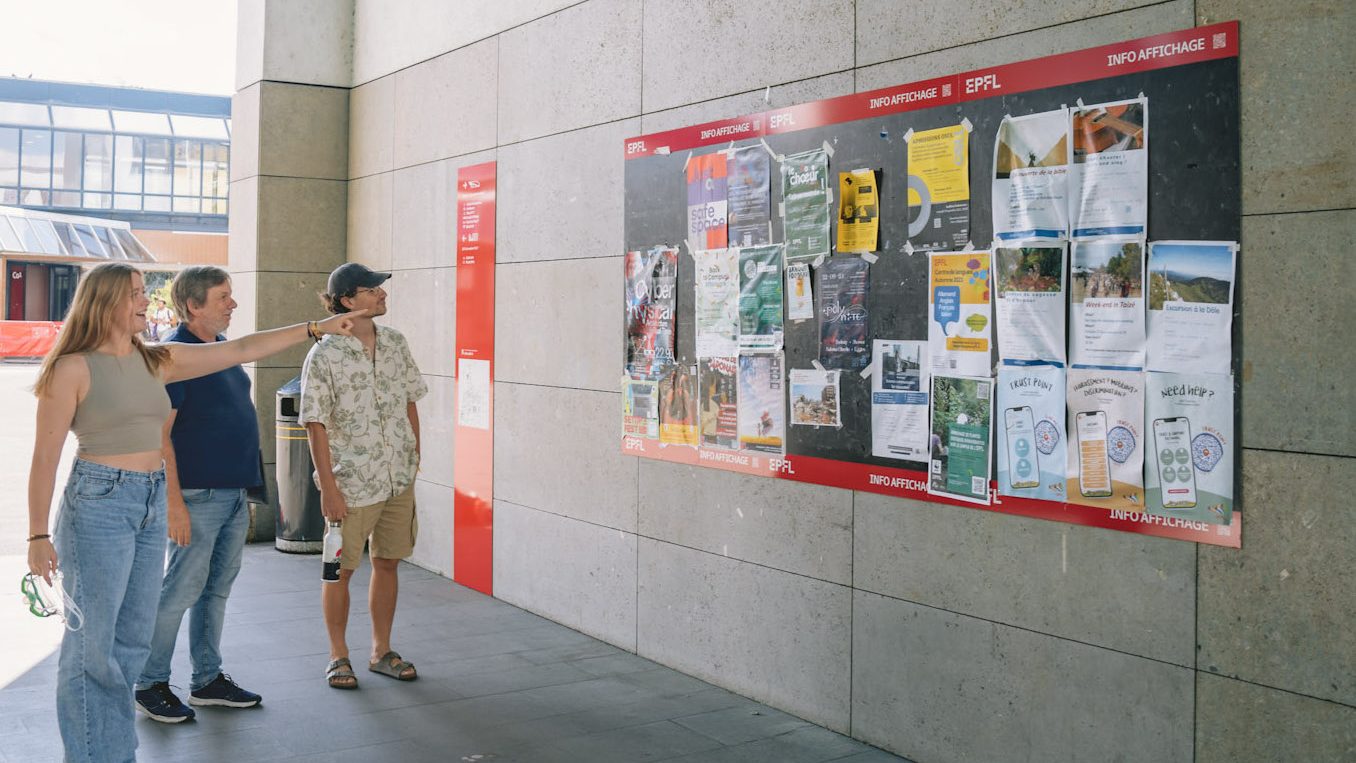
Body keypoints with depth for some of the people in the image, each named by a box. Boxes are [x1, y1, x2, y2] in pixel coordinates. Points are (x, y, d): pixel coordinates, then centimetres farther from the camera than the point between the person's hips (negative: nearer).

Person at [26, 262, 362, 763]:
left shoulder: (157, 360, 10)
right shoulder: (74, 368, -8)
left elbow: (241, 350, 11)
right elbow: (45, 456, -8)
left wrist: (317, 328, 8)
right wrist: (38, 535, -11)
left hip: (152, 503, 7)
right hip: (98, 501, -7)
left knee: (133, 638, 12)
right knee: (92, 642, 0)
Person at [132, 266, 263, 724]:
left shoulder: (222, 347, 13)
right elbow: (159, 433, -17)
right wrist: (174, 502, -21)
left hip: (234, 492, 9)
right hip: (199, 495, -9)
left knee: (217, 589, 14)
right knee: (182, 589, -2)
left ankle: (208, 679, 24)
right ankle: (150, 685, 11)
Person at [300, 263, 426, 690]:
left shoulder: (394, 343, 3)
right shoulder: (324, 356, -12)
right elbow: (316, 425, -12)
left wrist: (415, 457, 9)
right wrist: (328, 489, -14)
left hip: (399, 478, 5)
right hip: (351, 482, -5)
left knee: (388, 562, 13)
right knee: (341, 569, 7)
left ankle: (381, 651, 26)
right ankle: (338, 656, 21)